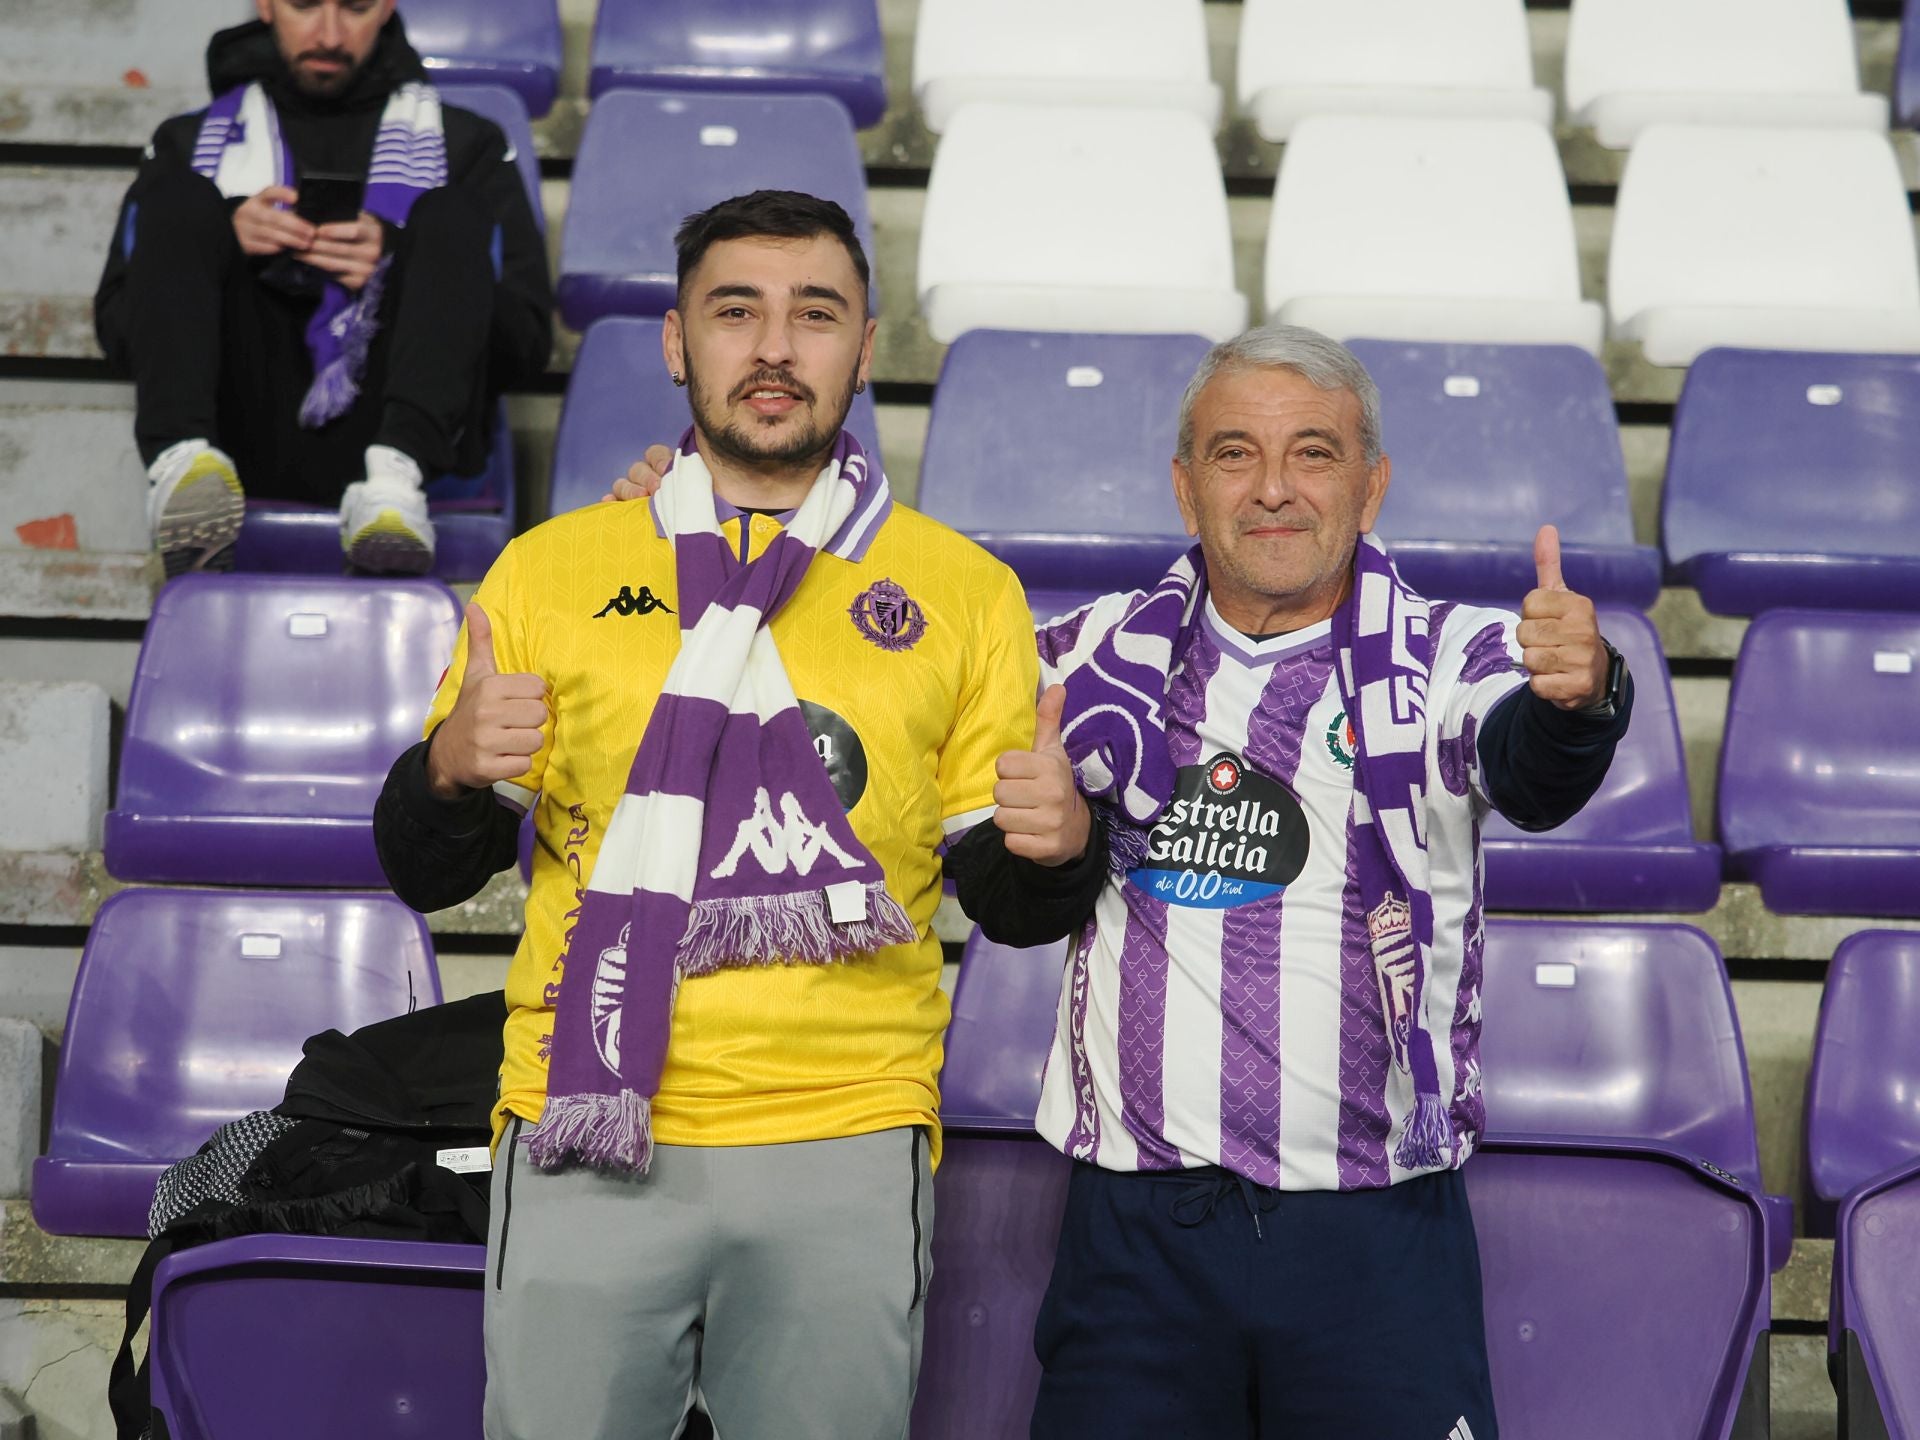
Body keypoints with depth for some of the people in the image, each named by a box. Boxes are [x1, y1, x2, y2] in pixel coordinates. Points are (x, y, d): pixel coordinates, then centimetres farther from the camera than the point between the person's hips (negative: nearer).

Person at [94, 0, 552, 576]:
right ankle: (181, 463, -40)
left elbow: (526, 342, 9)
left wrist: (399, 264, -7)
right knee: (180, 198, -12)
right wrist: (220, 245, -5)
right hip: (245, 438, 1)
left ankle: (393, 480, -44)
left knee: (450, 212, -17)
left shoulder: (464, 144, 22)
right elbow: (116, 331, 13)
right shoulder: (193, 141, 25)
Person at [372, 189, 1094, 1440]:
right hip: (587, 1131, 0)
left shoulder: (965, 591, 7)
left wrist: (1045, 842, -12)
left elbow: (1010, 897, 10)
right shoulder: (552, 568, 7)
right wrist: (453, 767, -12)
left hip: (847, 1146, 0)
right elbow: (428, 876, 9)